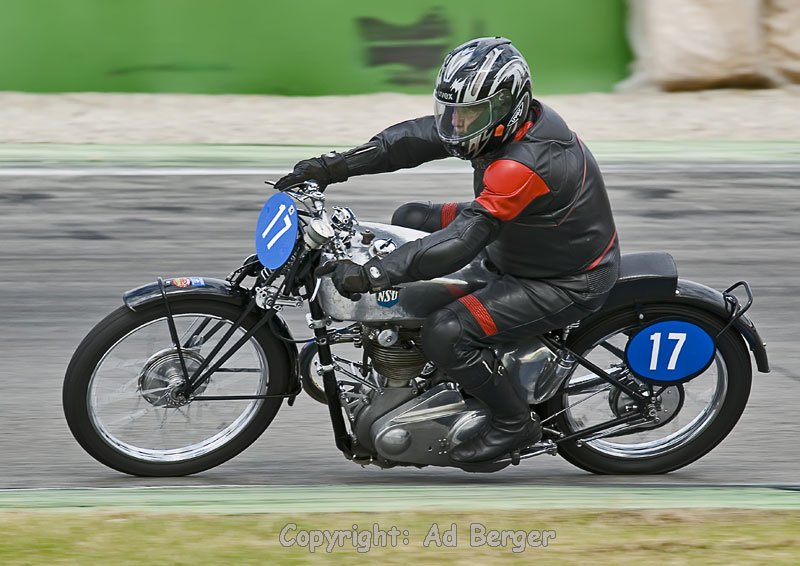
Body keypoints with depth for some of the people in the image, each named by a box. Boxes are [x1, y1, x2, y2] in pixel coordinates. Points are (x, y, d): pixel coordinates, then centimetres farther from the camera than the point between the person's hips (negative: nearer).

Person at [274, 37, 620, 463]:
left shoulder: (526, 163, -36)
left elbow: (462, 240, -40)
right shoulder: (504, 115, -8)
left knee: (445, 335, -25)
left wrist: (370, 275, -43)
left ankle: (514, 423, -2)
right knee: (410, 220, 13)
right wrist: (332, 167, -14)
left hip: (568, 281, -10)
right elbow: (413, 139, -6)